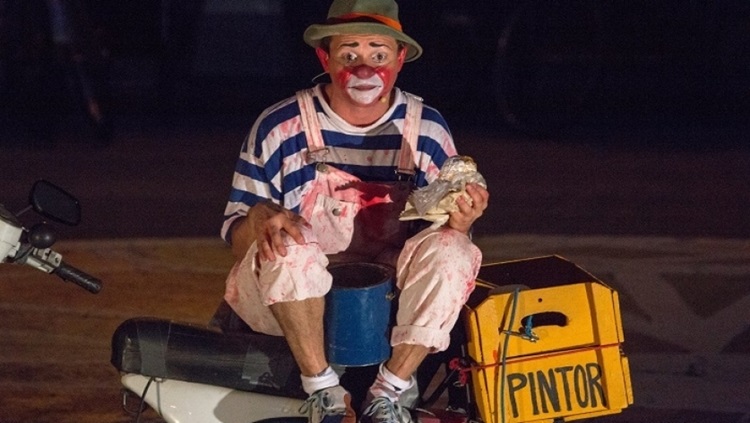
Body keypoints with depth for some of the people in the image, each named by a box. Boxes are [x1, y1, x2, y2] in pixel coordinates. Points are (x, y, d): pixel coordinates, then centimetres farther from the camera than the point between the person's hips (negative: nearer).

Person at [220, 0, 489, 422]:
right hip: (288, 300, -2)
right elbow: (236, 230, 0)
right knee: (286, 246, -33)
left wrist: (459, 222, -17)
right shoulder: (279, 128, -1)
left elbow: (445, 227, 8)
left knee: (450, 248, -26)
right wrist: (260, 217, -25)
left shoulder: (427, 129, 4)